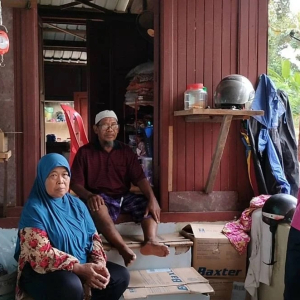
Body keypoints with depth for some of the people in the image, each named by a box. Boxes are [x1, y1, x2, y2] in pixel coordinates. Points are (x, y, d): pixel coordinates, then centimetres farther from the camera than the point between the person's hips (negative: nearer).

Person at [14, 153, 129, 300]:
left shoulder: (77, 204, 8)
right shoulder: (34, 209, -14)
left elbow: (93, 237, 7)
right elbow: (42, 254, -22)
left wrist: (99, 263, -13)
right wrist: (79, 268, -27)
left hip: (82, 266, 7)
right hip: (43, 271, -6)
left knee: (121, 276, -8)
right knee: (71, 286, -37)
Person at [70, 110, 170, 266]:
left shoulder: (126, 151, 10)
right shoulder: (84, 152, 1)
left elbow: (139, 178, 0)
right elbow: (75, 184, -4)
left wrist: (152, 198, -19)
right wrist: (90, 196, -26)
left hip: (124, 196, 5)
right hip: (100, 198, -4)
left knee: (149, 204, -19)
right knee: (97, 208, -38)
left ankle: (150, 241, -43)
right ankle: (124, 248, -53)